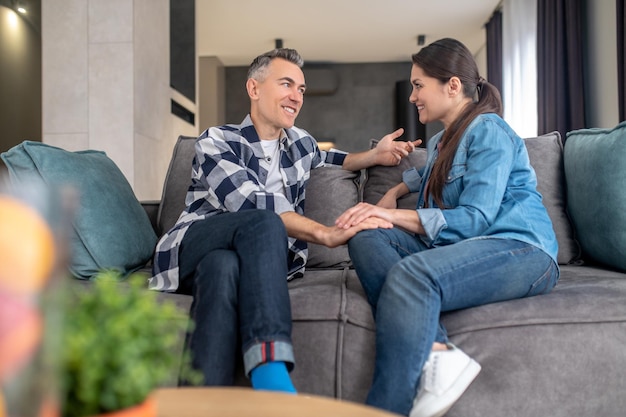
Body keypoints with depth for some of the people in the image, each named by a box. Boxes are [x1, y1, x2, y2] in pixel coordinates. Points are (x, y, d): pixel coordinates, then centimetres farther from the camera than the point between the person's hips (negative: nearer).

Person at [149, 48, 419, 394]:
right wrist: (326, 233, -28)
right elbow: (253, 205, -17)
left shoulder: (301, 143, 19)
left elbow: (324, 158, 44)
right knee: (264, 222, -37)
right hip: (192, 246, -3)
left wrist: (376, 156, 24)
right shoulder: (216, 141, 0)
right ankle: (271, 374, -52)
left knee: (224, 268, -36)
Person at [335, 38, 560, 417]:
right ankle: (436, 353, -33)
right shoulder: (441, 141, 24)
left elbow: (474, 219, -15)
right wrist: (394, 193, 31)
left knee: (412, 273, -37)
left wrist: (394, 215, -16)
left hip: (520, 249, -8)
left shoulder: (488, 131, -4)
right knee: (366, 238, -16)